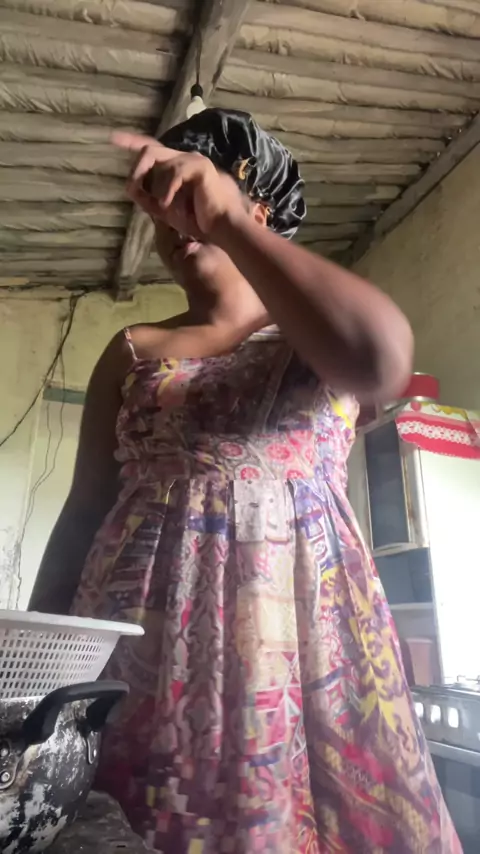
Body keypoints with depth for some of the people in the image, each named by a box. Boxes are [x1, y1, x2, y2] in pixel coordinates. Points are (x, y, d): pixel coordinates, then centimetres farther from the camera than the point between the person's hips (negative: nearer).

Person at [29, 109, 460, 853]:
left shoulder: (316, 337, 7)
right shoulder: (134, 353, 10)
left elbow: (383, 361, -19)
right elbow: (83, 512, 9)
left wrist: (224, 220, -17)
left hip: (298, 622, 0)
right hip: (145, 635, 2)